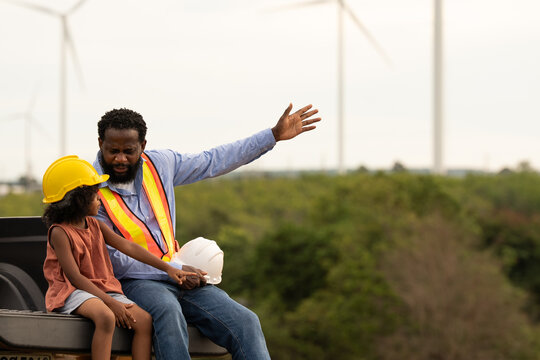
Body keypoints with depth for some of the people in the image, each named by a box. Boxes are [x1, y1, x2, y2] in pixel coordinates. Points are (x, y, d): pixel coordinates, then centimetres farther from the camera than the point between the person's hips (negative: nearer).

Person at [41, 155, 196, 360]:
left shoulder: (95, 226, 12)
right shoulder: (59, 232, -11)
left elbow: (128, 247, 11)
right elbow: (75, 277, -16)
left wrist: (168, 268, 5)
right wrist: (111, 303, -21)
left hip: (103, 288, 7)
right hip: (72, 292, -7)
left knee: (144, 319, -13)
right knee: (106, 317, -36)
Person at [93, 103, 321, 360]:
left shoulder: (159, 164, 9)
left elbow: (213, 161, 18)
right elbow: (112, 260, -12)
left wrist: (274, 135, 18)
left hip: (178, 276, 5)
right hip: (134, 282, -5)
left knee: (245, 321, -15)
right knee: (169, 312, -40)